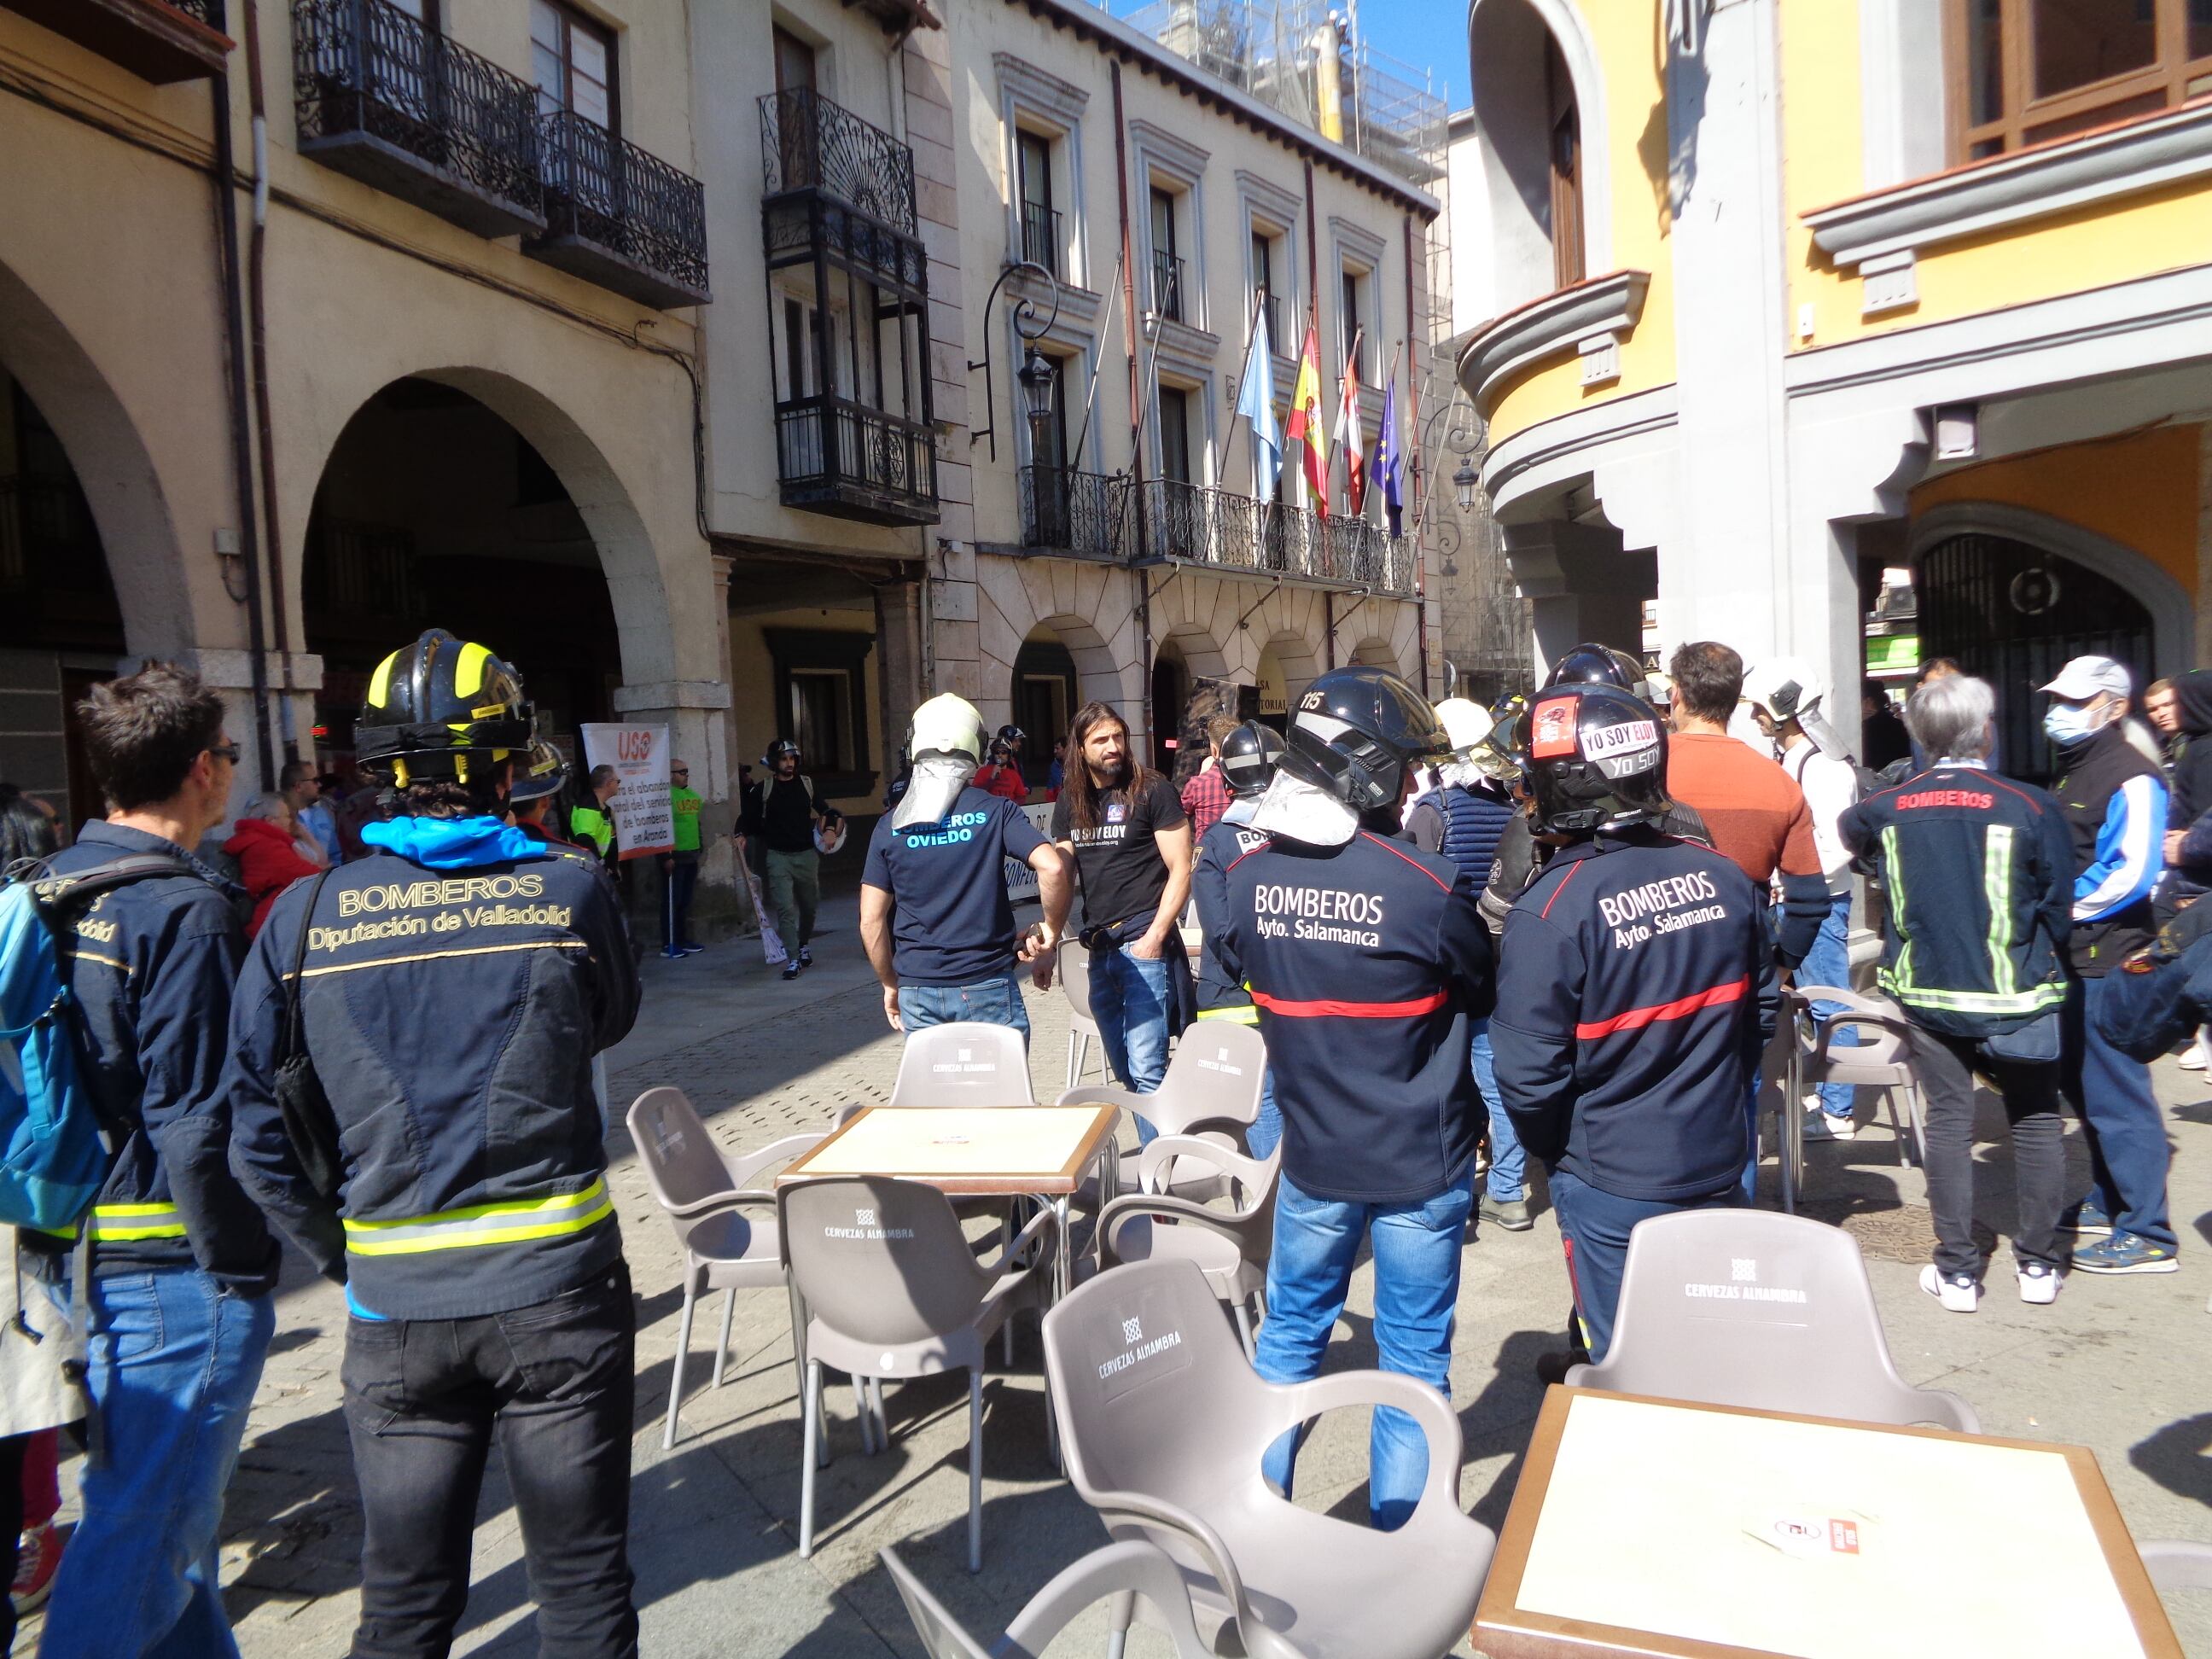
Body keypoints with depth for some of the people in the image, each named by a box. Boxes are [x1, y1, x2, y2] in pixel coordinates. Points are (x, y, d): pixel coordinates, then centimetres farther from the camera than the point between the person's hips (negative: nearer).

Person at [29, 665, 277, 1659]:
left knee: (161, 1501, 22)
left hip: (72, 1250, 9)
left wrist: (57, 1225, 22)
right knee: (143, 1525, 3)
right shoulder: (185, 911, -19)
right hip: (169, 1267, -9)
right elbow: (195, 1123, -22)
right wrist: (241, 1271, -13)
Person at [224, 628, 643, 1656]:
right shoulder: (567, 889, -8)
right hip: (555, 1285, -2)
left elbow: (252, 1121, -2)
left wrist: (337, 1250, 9)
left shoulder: (309, 916, -4)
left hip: (396, 1307, 2)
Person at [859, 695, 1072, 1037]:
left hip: (918, 991, 2)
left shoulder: (891, 825, 2)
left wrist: (891, 985, 14)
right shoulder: (994, 810, -4)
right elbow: (1054, 868, -18)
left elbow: (871, 921, 1)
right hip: (987, 984, -2)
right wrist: (1050, 936, -4)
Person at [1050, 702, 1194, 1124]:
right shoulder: (1070, 801, 12)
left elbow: (1181, 869, -7)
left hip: (1144, 945, -6)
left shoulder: (1151, 790, -5)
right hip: (1099, 948, 6)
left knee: (1145, 1069, -10)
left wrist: (1155, 936, -15)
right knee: (1123, 1069, 13)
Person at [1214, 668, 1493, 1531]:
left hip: (1312, 1155, 4)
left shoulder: (1247, 878, -10)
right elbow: (1482, 991, -4)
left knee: (1288, 1336, 21)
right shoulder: (1428, 886, -22)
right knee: (1414, 1359, 13)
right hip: (1423, 1162, -3)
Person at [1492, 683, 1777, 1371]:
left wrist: (1551, 1151, 0)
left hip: (1612, 1181, -5)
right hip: (1719, 1161, 5)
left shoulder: (1548, 912, -23)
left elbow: (1529, 1075, -20)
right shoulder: (1721, 874, -6)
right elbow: (1761, 1007, 6)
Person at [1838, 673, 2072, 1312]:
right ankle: (2037, 1262, 23)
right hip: (2016, 994, -2)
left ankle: (1957, 1270, 13)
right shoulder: (2029, 807, -14)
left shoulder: (1889, 807, -5)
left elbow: (1851, 833, 19)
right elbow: (2059, 908, -7)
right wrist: (2041, 961, 12)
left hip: (1928, 990, 2)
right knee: (2035, 1120, 15)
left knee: (1947, 1121, 10)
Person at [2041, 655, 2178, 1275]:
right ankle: (2110, 1202, 31)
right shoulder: (2074, 769, 15)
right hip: (2074, 954, 10)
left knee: (2114, 1092, -5)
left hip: (2108, 956, -10)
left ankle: (2147, 1235, 4)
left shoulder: (2130, 778, -14)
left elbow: (2131, 874, -22)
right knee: (2081, 1081, 18)